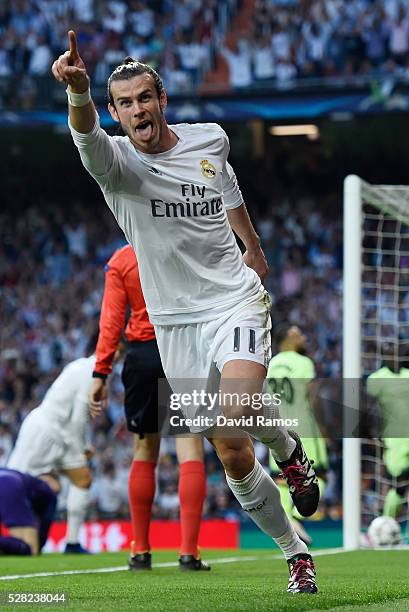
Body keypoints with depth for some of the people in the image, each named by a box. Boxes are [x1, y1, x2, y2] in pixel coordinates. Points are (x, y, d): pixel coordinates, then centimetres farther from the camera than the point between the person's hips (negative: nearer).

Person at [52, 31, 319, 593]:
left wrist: (253, 250, 35)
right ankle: (295, 552, 22)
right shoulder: (117, 161, -10)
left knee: (237, 407, -29)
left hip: (235, 300, 0)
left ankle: (289, 450, 5)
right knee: (234, 459, 3)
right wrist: (78, 91, -58)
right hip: (174, 323, 0)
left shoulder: (209, 140, 0)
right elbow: (87, 136, -36)